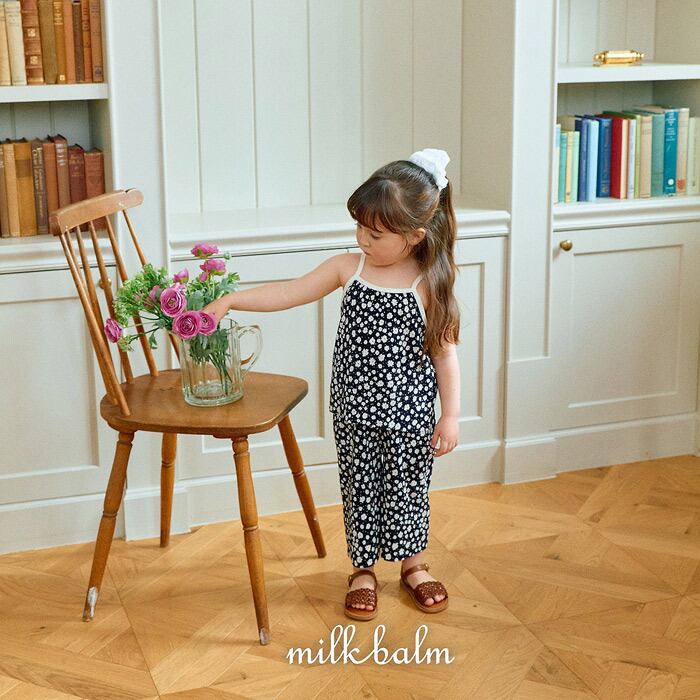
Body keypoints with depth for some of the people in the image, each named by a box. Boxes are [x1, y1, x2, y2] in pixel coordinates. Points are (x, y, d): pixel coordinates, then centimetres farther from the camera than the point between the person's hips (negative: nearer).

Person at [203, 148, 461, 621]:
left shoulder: (430, 284, -13)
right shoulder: (348, 268, -6)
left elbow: (444, 352, -7)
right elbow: (287, 293, -2)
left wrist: (450, 415, -6)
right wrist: (229, 301, -9)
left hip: (409, 413, -2)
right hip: (355, 412, 2)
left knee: (408, 490, 13)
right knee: (359, 490, 13)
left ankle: (414, 565, 35)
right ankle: (363, 569, 31)